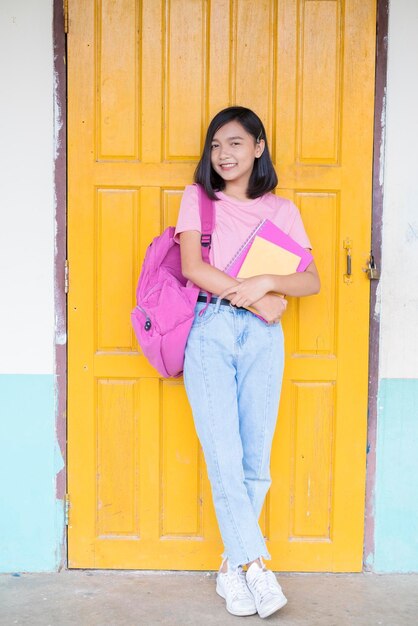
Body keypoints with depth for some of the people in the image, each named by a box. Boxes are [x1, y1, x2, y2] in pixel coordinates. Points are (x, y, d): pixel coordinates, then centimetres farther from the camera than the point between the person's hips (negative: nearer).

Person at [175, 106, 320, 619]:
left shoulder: (282, 210, 14)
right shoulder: (197, 198, 10)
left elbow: (312, 281, 7)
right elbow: (193, 268, -4)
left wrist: (268, 282, -12)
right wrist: (254, 299, -8)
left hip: (262, 336, 2)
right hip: (209, 330, -1)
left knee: (256, 460, 2)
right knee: (224, 457, -8)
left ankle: (232, 564, 17)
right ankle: (255, 564, 1)